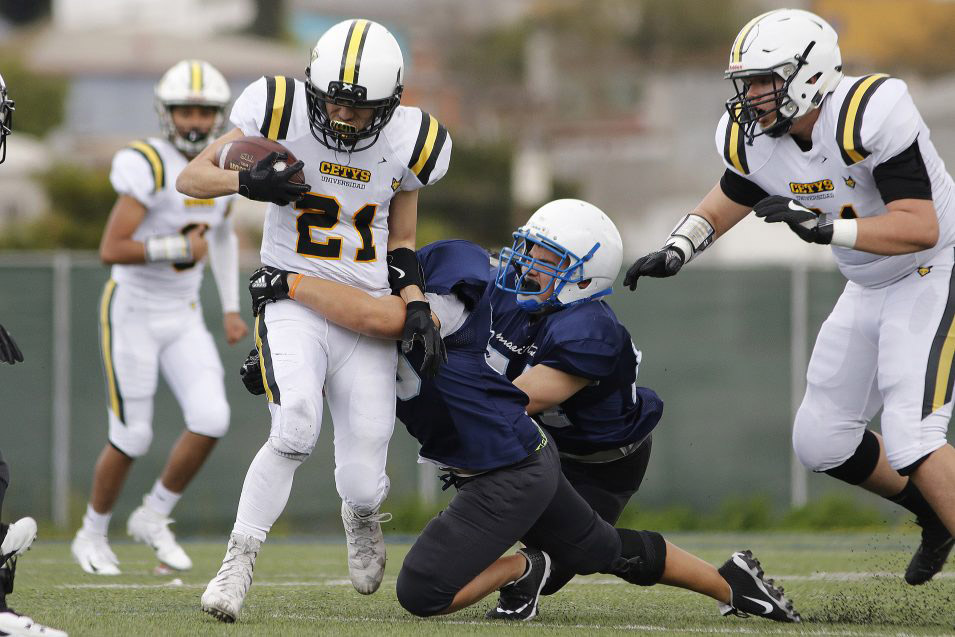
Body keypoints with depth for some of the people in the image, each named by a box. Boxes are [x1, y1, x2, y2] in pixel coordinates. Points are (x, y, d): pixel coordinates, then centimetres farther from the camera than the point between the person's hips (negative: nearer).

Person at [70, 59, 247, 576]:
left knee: (211, 420, -11)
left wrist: (231, 308, 16)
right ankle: (92, 534, 21)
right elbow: (111, 250, -27)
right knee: (132, 437, -2)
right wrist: (181, 249, -22)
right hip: (132, 313, -6)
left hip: (182, 318, 6)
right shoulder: (148, 166, -21)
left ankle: (153, 517, 9)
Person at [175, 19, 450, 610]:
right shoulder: (282, 113, -10)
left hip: (368, 316, 2)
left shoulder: (408, 142, -2)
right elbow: (190, 177, -3)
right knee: (296, 429, -31)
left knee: (362, 488, -3)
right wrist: (246, 181, -23)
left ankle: (362, 519, 37)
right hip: (294, 301, -2)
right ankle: (235, 566, -16)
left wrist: (417, 306, -5)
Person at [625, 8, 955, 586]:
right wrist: (674, 252, -4)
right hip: (870, 291, 8)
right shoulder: (756, 139, -6)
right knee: (822, 441, 10)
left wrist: (822, 225, -41)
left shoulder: (869, 116, -30)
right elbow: (726, 202, 14)